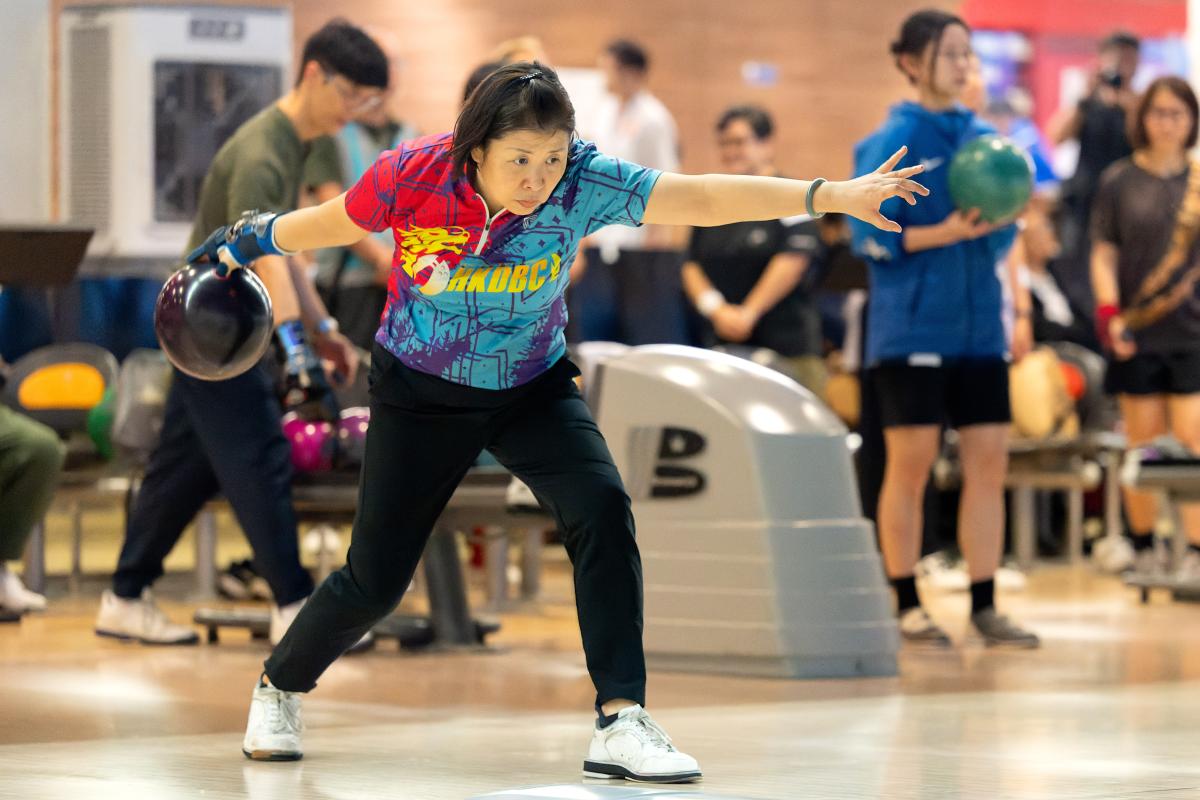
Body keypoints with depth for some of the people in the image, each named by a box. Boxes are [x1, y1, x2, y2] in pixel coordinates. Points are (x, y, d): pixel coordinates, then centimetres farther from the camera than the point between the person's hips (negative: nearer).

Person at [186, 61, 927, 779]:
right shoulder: (414, 174, -26)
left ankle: (622, 723, -20)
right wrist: (248, 242, 8)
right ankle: (280, 688, 31)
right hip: (422, 393, -1)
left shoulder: (584, 182, -26)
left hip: (533, 388, 1)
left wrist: (830, 195, -46)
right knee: (375, 580, 1)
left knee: (602, 509, -24)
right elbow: (332, 224, -5)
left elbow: (704, 198, -36)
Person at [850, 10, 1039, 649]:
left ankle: (984, 605, 8)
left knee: (988, 461, 2)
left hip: (977, 326, 5)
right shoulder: (893, 141, -4)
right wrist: (946, 234, -19)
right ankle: (905, 606, 8)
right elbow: (870, 237, -9)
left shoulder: (983, 137, 11)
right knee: (910, 465, -1)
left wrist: (1001, 219, -7)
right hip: (912, 326, -5)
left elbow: (999, 236, 15)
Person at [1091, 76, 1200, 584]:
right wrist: (1109, 313, -7)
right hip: (1139, 333, 0)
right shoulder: (1120, 181, 5)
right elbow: (1104, 254, 4)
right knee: (1144, 446, 3)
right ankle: (1144, 550, 15)